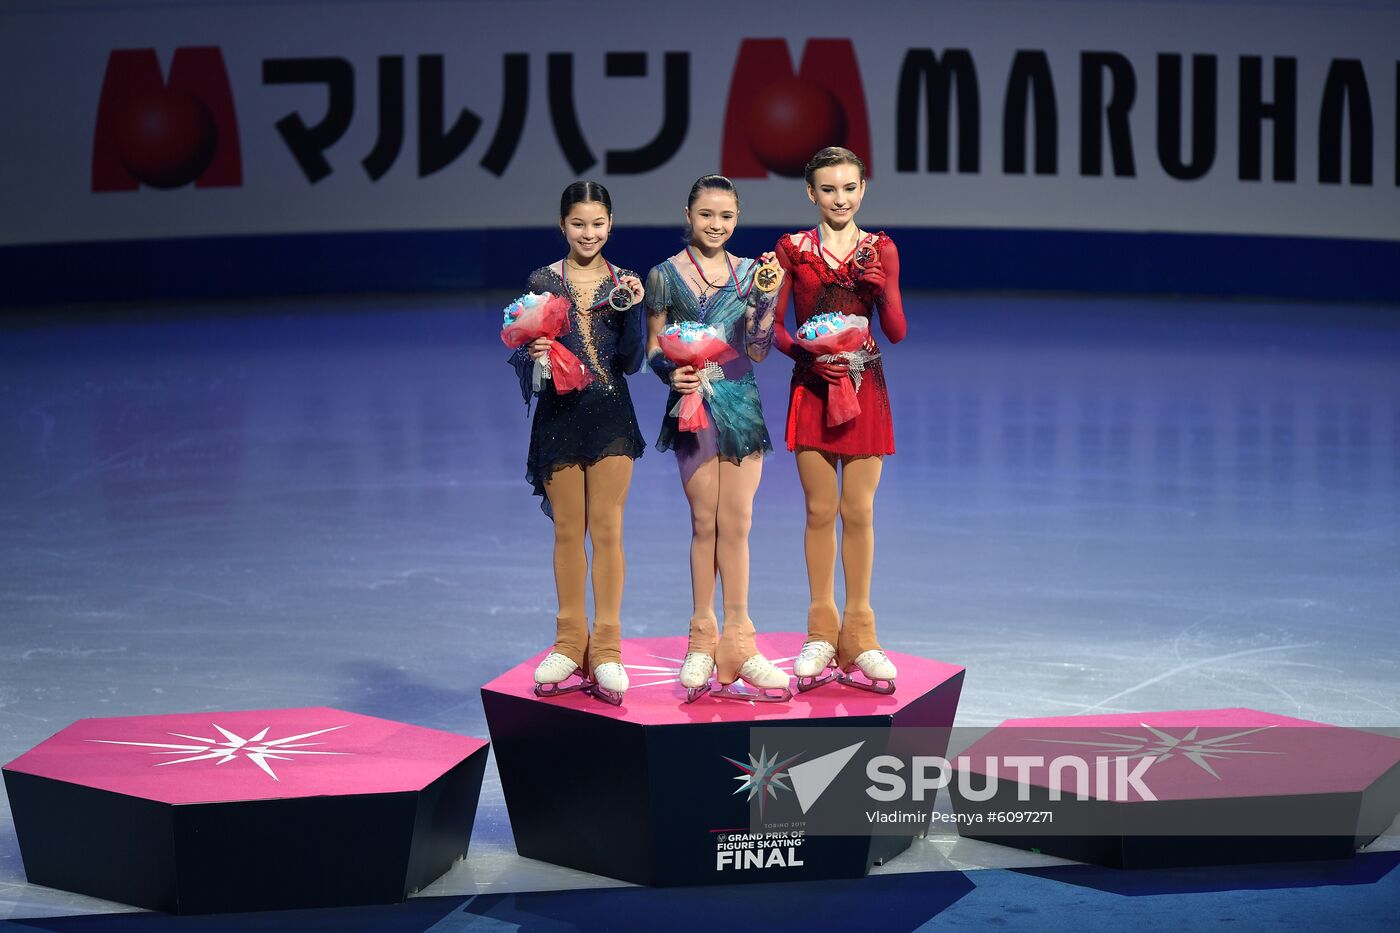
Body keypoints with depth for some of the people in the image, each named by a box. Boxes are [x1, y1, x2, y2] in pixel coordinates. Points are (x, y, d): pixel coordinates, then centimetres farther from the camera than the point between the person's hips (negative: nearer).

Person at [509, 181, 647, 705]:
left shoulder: (623, 283, 3)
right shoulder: (543, 282, 2)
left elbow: (630, 361, 0)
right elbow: (526, 349, 2)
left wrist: (632, 309, -13)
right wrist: (534, 354, -20)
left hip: (610, 417, 0)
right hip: (560, 415, 0)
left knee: (607, 530, 0)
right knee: (568, 530, 6)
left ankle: (606, 649, 5)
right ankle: (570, 644, 16)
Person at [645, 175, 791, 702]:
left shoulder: (749, 273, 6)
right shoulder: (666, 275, 0)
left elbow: (757, 351, 3)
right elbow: (654, 347, 2)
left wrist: (766, 299, -9)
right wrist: (672, 373, -18)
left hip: (742, 403, 2)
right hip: (694, 404, -2)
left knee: (736, 524, 2)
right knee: (705, 523, 2)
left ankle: (736, 641, 7)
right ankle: (703, 640, 12)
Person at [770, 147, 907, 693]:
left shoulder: (880, 250, 5)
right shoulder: (793, 250, 4)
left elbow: (897, 332, 1)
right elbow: (771, 324, 3)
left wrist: (881, 290, -17)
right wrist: (805, 354, -15)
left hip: (865, 386, 0)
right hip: (813, 384, 0)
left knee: (858, 511, 0)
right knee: (820, 511, 2)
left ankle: (858, 637, 8)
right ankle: (821, 635, 12)